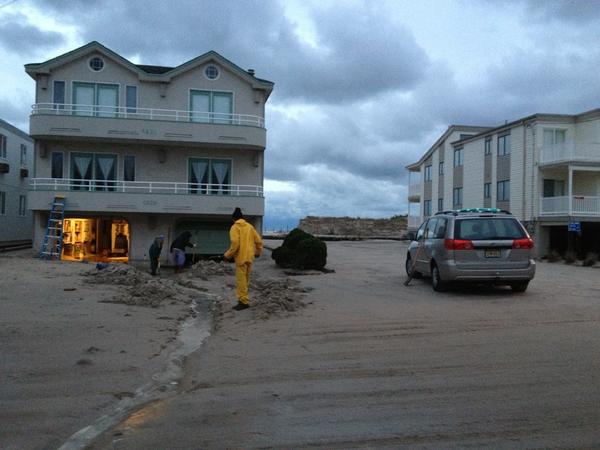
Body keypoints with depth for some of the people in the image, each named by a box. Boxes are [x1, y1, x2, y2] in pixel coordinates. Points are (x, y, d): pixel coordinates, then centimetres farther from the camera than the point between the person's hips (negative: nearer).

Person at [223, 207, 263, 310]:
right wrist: (258, 252, 25)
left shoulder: (235, 227, -8)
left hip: (241, 257, -7)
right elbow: (258, 240, 10)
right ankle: (243, 298, 24)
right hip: (249, 257, 7)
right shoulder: (250, 226, 10)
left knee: (241, 280, -4)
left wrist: (227, 255, -10)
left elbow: (235, 243, -19)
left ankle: (243, 301, -6)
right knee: (246, 279, 16)